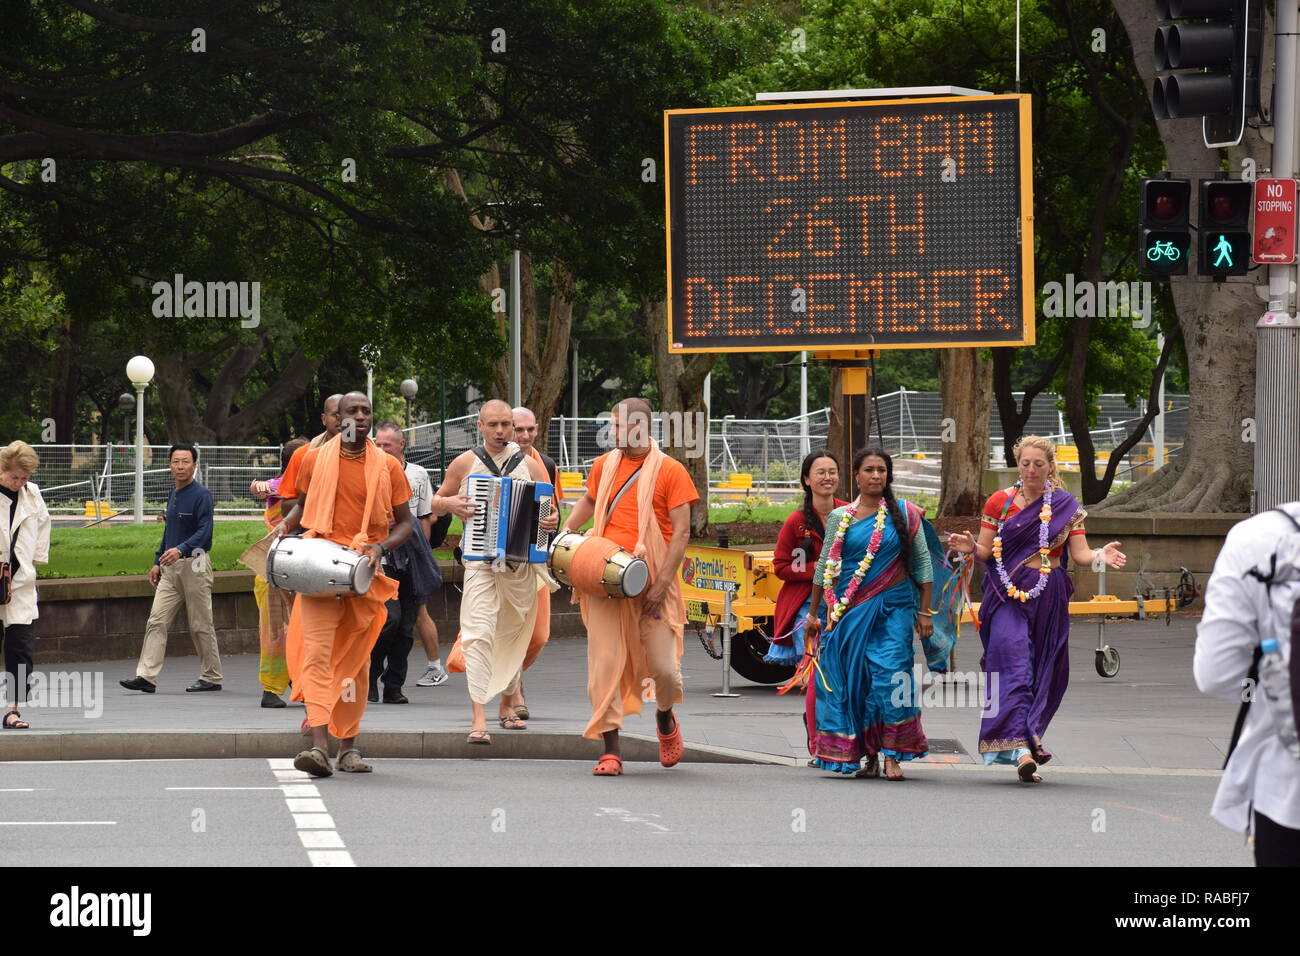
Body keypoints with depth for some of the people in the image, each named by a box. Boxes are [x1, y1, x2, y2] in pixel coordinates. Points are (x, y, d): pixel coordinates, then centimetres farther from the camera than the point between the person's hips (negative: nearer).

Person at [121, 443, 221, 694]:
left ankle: (211, 678, 12)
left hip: (194, 564, -7)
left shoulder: (201, 495, -9)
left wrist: (181, 549, -33)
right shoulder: (173, 495, 16)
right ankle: (146, 676, -8)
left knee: (200, 626, 1)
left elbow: (204, 532, -19)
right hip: (170, 569, 7)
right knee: (156, 621, -3)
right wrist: (158, 562, 19)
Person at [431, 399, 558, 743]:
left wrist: (552, 521, -12)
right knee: (479, 635, -15)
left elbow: (548, 509, 12)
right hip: (480, 561, -3)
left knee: (513, 636, 12)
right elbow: (436, 504, 13)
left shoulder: (529, 465, 8)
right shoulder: (465, 464, 5)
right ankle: (478, 718, -21)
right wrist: (449, 503, -10)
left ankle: (507, 706, 30)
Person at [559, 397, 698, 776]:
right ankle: (610, 751, 1)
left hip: (651, 584, -3)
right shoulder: (605, 465, 11)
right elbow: (589, 501, 30)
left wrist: (662, 582, -13)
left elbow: (681, 532, -6)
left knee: (664, 668, -5)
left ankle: (665, 720, 28)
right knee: (605, 664, -4)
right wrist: (567, 530, 13)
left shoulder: (670, 471, -3)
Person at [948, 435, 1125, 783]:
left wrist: (1100, 557, -19)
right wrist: (970, 547, -17)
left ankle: (1029, 739, 19)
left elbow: (1080, 554, 2)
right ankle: (1022, 748, -27)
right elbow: (985, 552, 5)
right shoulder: (999, 502, 6)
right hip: (1008, 593, -2)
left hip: (1049, 596, 2)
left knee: (1045, 671, 4)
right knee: (1013, 663, -18)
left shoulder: (1066, 506, 8)